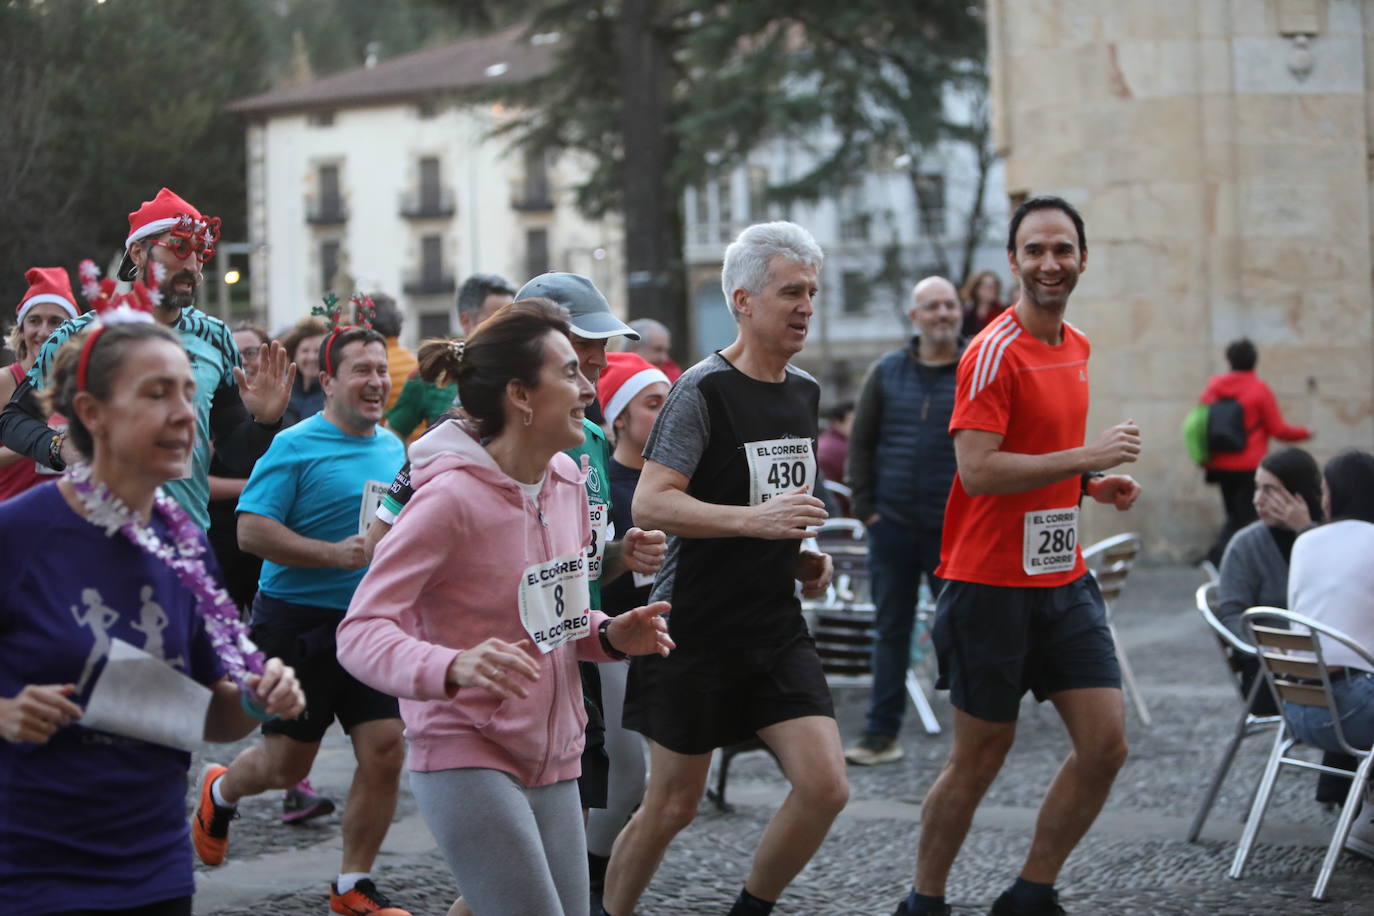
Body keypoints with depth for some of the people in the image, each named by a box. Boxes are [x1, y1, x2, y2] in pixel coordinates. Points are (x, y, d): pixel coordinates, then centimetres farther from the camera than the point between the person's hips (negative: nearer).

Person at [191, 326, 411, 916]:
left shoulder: (394, 448, 10)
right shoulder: (295, 447, -11)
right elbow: (251, 531, -18)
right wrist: (336, 553, -24)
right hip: (299, 621, -5)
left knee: (385, 751, -4)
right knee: (286, 764, 5)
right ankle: (220, 793, 39)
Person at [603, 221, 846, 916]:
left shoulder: (805, 392, 11)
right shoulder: (704, 390, -12)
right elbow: (650, 503, -21)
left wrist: (802, 559, 8)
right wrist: (752, 520, -30)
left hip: (776, 625, 6)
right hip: (695, 628, -6)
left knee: (825, 786, -6)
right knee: (673, 804, 3)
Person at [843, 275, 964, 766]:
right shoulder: (887, 372, 6)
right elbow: (861, 443, 9)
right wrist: (865, 506, 2)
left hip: (954, 529, -2)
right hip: (892, 524, 2)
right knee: (891, 630, 8)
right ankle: (881, 735, 15)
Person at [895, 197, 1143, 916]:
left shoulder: (1077, 348, 12)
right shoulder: (995, 351, -14)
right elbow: (976, 470, -23)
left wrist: (1092, 486, 6)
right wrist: (1087, 457, -22)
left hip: (1064, 580, 7)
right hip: (991, 583, -7)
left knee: (1105, 746, 1)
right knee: (979, 760, 3)